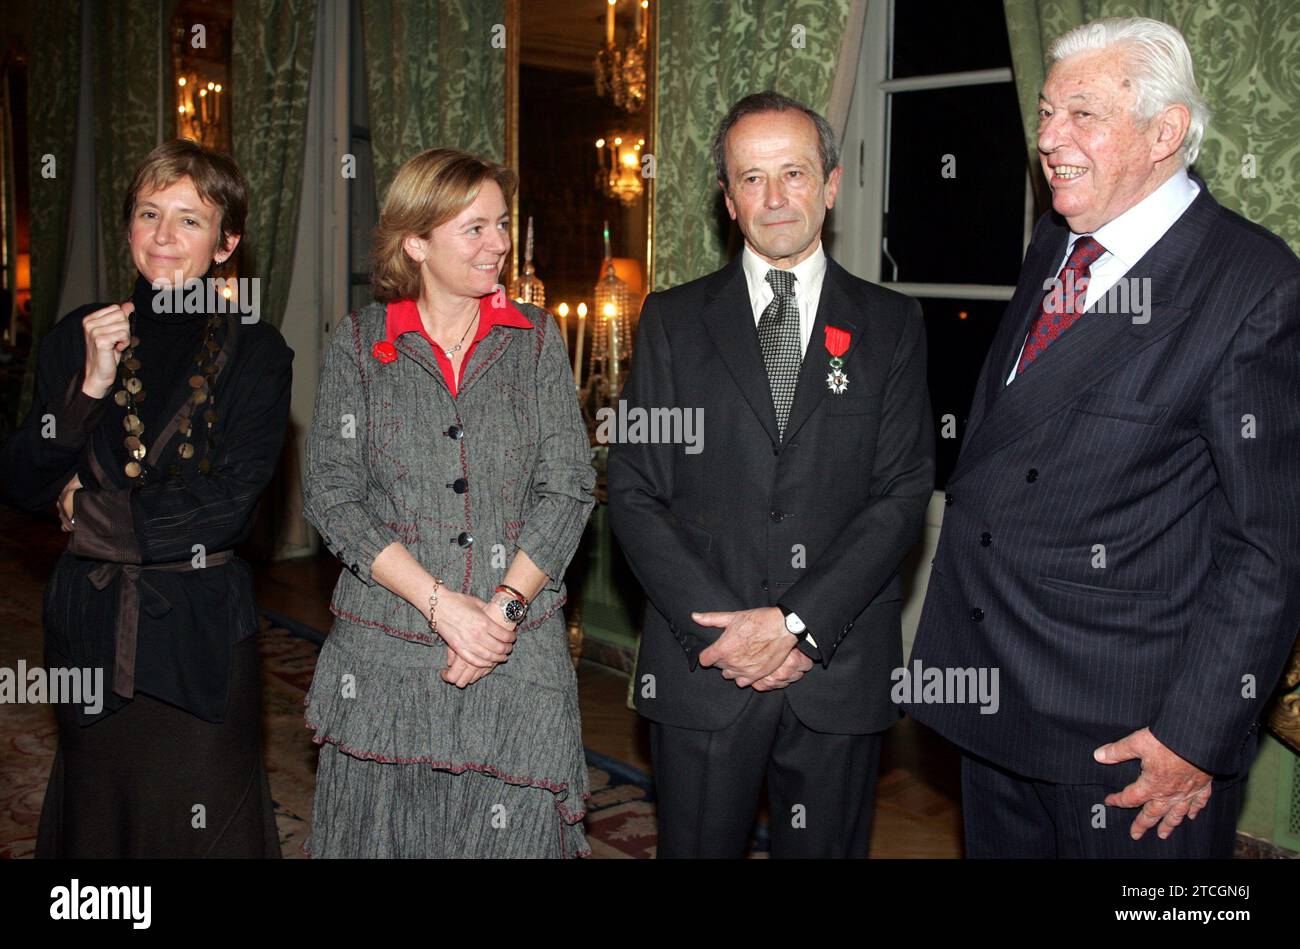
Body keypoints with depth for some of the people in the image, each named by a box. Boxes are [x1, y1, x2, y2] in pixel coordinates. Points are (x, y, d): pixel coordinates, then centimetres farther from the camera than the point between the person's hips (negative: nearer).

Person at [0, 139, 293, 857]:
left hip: (200, 634, -3)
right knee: (95, 823, 17)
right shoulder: (77, 339, 4)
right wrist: (90, 387, -14)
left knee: (199, 829, 6)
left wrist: (91, 513, -7)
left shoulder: (256, 353, -5)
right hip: (89, 627, 3)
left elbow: (228, 505, -14)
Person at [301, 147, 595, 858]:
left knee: (515, 832, 6)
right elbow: (332, 493, -4)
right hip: (383, 651, 0)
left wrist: (505, 604, -12)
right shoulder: (358, 341, 2)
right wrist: (441, 603, -14)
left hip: (519, 649, 1)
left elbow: (568, 487, 0)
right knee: (379, 832, 9)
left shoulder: (535, 337, 5)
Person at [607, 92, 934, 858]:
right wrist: (718, 628, -10)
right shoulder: (674, 320, 5)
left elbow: (904, 492, -3)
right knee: (696, 846, 10)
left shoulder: (891, 324, 5)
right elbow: (635, 492, 0)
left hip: (840, 670, 0)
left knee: (827, 845, 12)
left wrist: (799, 623, -13)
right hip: (703, 667, 0)